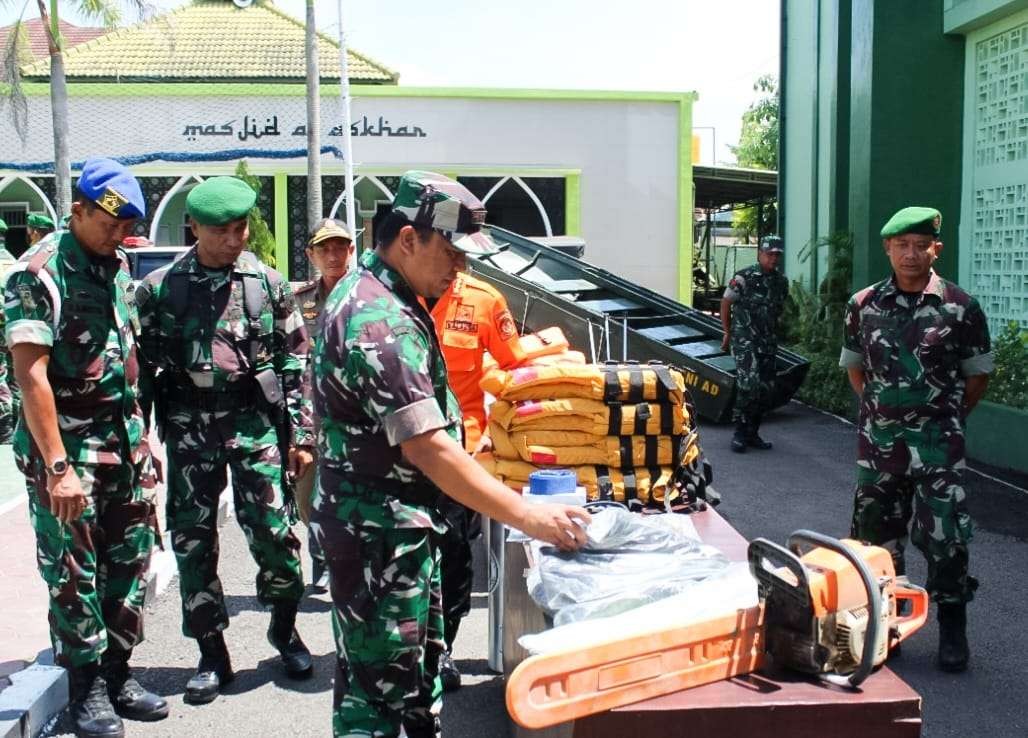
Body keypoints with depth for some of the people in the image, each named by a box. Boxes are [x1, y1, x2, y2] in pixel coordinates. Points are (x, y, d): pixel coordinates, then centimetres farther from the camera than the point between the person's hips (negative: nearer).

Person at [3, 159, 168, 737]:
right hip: (67, 445, -7)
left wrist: (143, 434, 15)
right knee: (74, 571, 2)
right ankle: (88, 689, 15)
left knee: (130, 560, 10)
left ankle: (118, 673, 23)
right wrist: (56, 466, -22)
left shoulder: (117, 267, 9)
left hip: (124, 442, 7)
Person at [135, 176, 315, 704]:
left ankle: (284, 626, 23)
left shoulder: (267, 284, 4)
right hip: (188, 426, 1)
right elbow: (142, 364, 7)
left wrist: (300, 434, 3)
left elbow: (296, 362, 6)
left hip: (254, 420, -1)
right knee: (192, 539, 4)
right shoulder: (159, 288, 4)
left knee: (271, 530, -4)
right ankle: (212, 654, 18)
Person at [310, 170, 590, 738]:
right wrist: (528, 517, -28)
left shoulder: (365, 294, 9)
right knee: (377, 685, 2)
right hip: (378, 534, -10)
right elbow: (428, 447, -30)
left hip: (404, 524, 10)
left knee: (419, 670, 20)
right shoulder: (380, 321, -24)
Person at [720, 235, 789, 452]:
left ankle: (752, 433, 18)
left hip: (768, 343, 6)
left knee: (767, 390, 6)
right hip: (745, 341, -6)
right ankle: (740, 434, -7)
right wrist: (728, 333, 7)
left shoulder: (781, 282, 9)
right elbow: (725, 304, 2)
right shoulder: (744, 277, -8)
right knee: (749, 385, -18)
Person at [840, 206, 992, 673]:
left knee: (945, 536, -3)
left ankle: (953, 632, 14)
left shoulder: (961, 308, -5)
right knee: (878, 535, 10)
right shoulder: (864, 305, 3)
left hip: (939, 443, -3)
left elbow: (978, 373, 5)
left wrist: (948, 417, 3)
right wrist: (878, 409, 10)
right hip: (878, 440, 3)